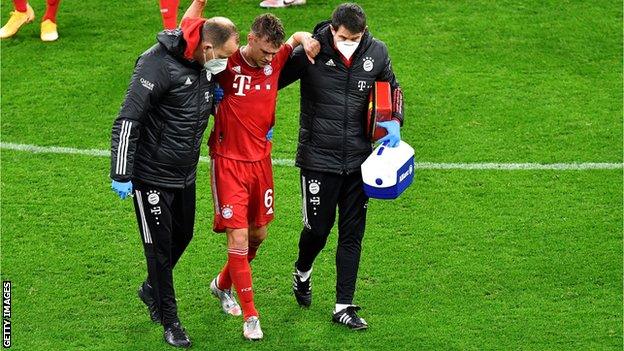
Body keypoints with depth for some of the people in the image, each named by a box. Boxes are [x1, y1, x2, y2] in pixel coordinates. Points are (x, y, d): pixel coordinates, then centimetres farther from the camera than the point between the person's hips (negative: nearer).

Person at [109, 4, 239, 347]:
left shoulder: (206, 66, 0)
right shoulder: (159, 63, -25)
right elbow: (128, 120, -24)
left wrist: (215, 98, -3)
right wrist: (121, 175, -23)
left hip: (185, 173, 8)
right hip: (152, 174, -8)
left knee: (183, 235, 19)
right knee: (160, 245, 3)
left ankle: (152, 289, 45)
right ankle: (169, 320, 17)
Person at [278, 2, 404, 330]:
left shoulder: (377, 53, -2)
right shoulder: (310, 53, -14)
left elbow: (392, 88, 16)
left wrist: (395, 123, 1)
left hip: (358, 158, 3)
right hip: (318, 158, -3)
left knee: (352, 233, 6)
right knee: (318, 229, 4)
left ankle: (343, 306, 14)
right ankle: (302, 272, 38)